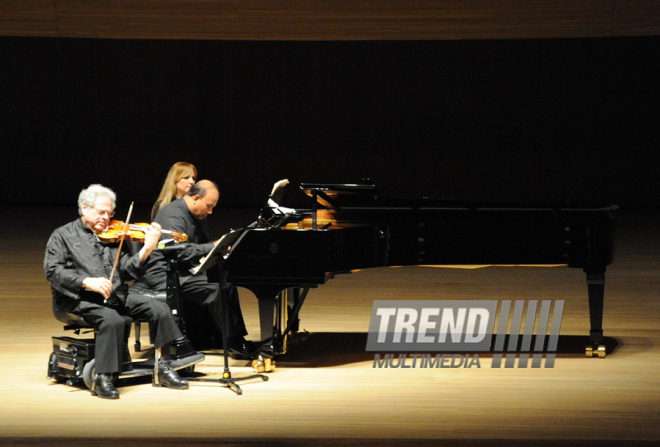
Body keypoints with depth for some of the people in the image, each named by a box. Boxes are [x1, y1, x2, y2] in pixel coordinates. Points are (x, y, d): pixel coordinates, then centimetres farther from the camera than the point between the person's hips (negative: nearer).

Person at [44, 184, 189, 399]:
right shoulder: (63, 236, 6)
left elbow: (128, 272, 9)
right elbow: (53, 271, -8)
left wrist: (147, 250, -9)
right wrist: (87, 282, -21)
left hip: (116, 296, 5)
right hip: (81, 300, -5)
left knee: (160, 309, -11)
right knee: (112, 319, -35)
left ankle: (164, 368, -3)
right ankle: (103, 379, -29)